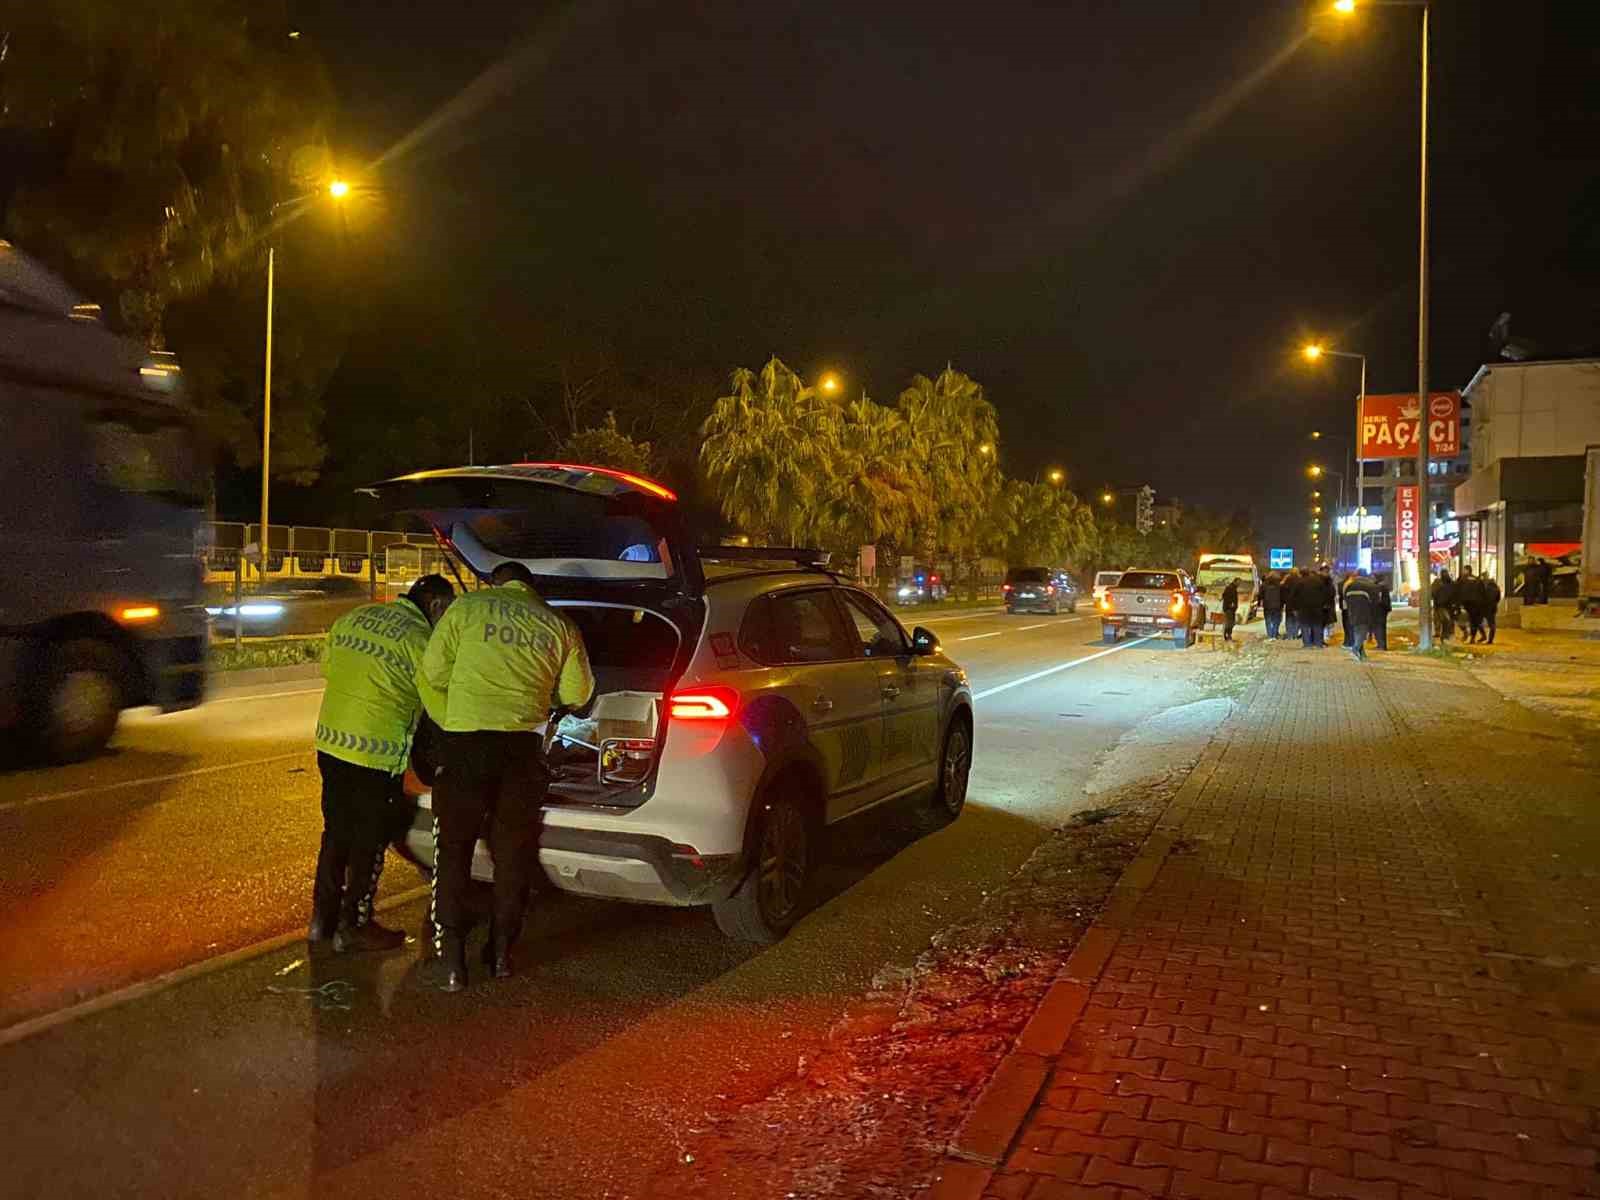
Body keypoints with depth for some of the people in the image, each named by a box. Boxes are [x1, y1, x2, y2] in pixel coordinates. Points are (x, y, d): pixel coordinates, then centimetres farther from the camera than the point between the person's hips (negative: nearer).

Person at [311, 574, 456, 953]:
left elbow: (328, 670, 18)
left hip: (330, 741, 7)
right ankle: (353, 927, 18)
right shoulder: (418, 638, -12)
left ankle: (322, 918, 29)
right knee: (368, 842, 7)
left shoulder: (351, 618, 9)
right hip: (376, 753, -7)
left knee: (336, 833, 20)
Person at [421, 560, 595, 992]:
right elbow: (577, 694, 16)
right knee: (513, 854, 15)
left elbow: (432, 672, 6)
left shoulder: (467, 607, 7)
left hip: (465, 737, -2)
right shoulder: (559, 626, 12)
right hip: (523, 742, 2)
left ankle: (452, 961, 7)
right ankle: (501, 953, 23)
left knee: (454, 850, 9)